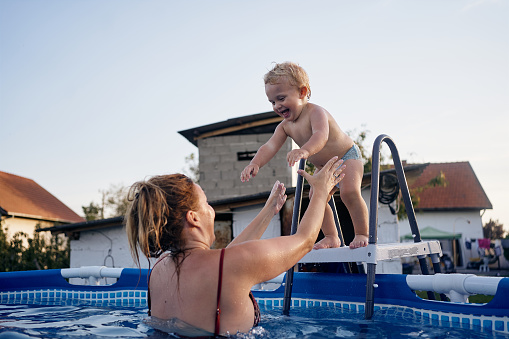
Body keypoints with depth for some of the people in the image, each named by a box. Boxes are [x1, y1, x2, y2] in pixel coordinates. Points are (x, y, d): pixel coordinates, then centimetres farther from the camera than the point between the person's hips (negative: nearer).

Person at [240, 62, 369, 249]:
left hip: (347, 156, -8)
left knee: (349, 191, -27)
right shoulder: (285, 126, -7)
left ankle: (362, 234, -11)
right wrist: (255, 163, -41)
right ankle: (331, 237, 11)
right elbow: (270, 146, -21)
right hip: (324, 166, 8)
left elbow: (321, 135, -51)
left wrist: (304, 151, -72)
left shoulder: (316, 112, -30)